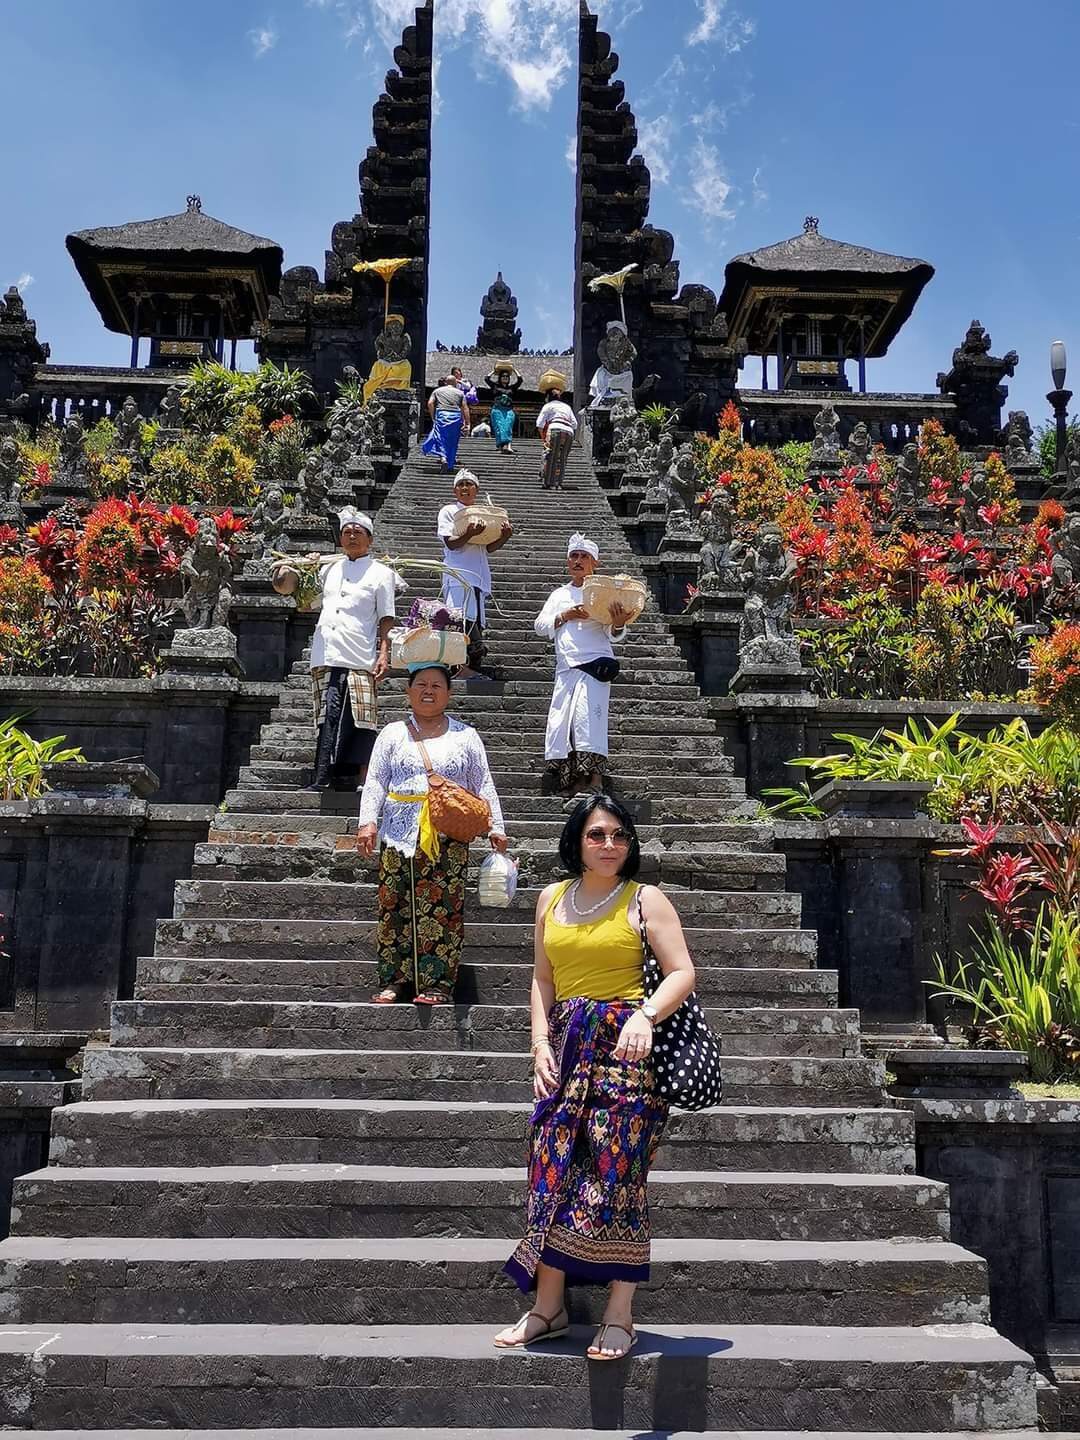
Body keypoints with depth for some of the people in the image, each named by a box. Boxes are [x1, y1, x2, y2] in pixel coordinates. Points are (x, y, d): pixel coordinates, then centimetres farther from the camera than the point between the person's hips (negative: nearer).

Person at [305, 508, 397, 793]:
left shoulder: (381, 573, 8)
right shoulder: (329, 569, 20)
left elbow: (386, 619, 3)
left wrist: (384, 654, -7)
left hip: (358, 657, -4)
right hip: (326, 655, 4)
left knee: (353, 719, -6)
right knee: (329, 716, -2)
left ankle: (348, 777, -3)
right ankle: (323, 779, -5)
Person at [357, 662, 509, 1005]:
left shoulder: (465, 736, 13)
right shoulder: (393, 733, 14)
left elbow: (483, 785, 11)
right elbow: (375, 782, 8)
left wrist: (495, 827, 4)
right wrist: (368, 822, -5)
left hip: (448, 838, -1)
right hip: (399, 835, 1)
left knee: (442, 909, -6)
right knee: (395, 907, 0)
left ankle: (437, 983, -2)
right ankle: (395, 979, 8)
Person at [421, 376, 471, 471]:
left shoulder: (437, 391, 16)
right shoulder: (459, 393, 15)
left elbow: (430, 403, 2)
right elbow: (465, 408, 6)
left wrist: (432, 417, 8)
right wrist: (467, 423, 5)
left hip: (441, 414, -1)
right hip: (456, 416, 1)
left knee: (440, 437, -1)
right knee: (453, 441, 10)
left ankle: (443, 457, -26)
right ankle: (450, 465, 14)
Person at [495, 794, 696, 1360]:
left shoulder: (645, 899, 0)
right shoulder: (552, 898, 13)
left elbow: (682, 973, -6)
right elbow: (543, 980, 15)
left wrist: (645, 1014, -23)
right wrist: (541, 1044, 3)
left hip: (626, 1047, -4)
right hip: (566, 1048, 4)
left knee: (617, 1173, -4)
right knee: (552, 1169, 4)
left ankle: (620, 1317, 7)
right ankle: (548, 1307, 16)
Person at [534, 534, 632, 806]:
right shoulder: (560, 595, 22)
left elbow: (613, 634, -1)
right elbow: (540, 625, 12)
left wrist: (618, 624, -24)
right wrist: (565, 615, -4)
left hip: (594, 662, -5)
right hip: (566, 668, 5)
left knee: (588, 716, -20)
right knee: (561, 721, -3)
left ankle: (595, 784, -25)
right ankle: (576, 786, 0)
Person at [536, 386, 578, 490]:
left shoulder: (548, 406, 13)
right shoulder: (567, 406, 28)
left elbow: (540, 424, 4)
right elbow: (575, 424, 19)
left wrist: (543, 437, 12)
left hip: (555, 429, -5)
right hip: (569, 432, 5)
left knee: (550, 457, -2)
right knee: (562, 459, 9)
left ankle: (549, 483, -6)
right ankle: (558, 483, 5)